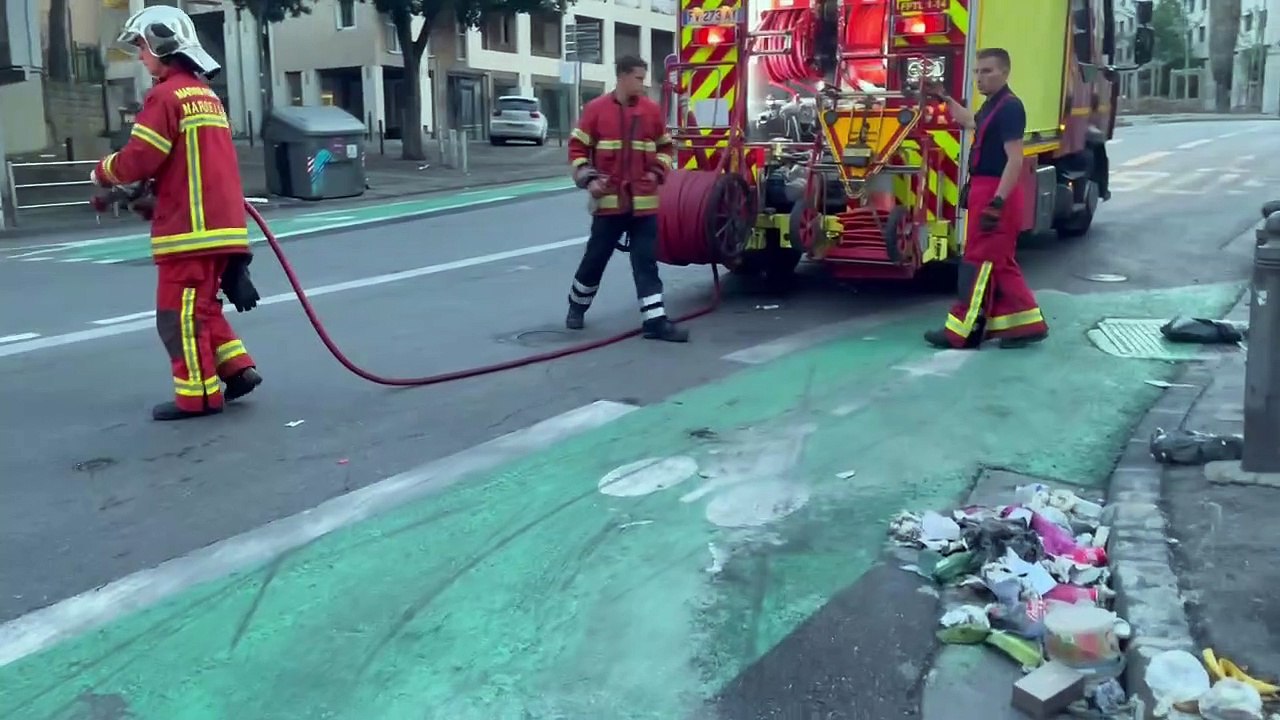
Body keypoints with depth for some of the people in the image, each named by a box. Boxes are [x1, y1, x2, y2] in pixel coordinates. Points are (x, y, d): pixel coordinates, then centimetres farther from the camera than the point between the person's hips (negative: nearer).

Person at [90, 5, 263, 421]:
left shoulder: (166, 95, -11)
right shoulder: (205, 95, 18)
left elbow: (138, 160, -14)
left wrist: (102, 173, 6)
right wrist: (148, 195, 15)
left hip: (191, 226, -9)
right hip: (219, 221, 9)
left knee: (179, 312, -1)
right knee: (201, 306, 18)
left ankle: (198, 394, 3)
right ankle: (237, 369, 16)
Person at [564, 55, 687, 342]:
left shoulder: (652, 110, 5)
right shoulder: (595, 109, -2)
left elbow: (666, 146, 17)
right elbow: (577, 147, 2)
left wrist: (658, 171, 1)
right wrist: (587, 179, -9)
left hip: (644, 201, 2)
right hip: (609, 199, -2)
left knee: (646, 260, 0)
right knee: (595, 257, 9)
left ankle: (655, 320, -1)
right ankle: (577, 306, 31)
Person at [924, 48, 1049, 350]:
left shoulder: (1009, 107, -16)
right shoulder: (992, 105, 15)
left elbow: (1014, 159, -23)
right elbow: (973, 122, 40)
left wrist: (997, 202, -29)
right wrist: (945, 99, 45)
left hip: (996, 193, -10)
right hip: (984, 191, 10)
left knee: (979, 261, -5)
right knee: (999, 263, 13)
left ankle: (962, 330, 1)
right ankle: (1026, 324, 17)